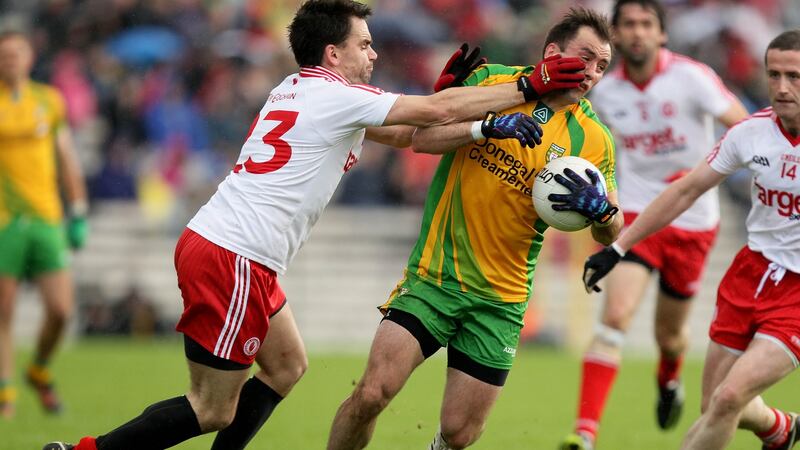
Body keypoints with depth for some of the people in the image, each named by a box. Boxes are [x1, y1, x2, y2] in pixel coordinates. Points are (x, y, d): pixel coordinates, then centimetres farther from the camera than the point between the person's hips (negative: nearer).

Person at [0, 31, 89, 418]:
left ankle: (40, 371, 22)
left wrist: (78, 214, 12)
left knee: (60, 309, -4)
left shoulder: (49, 100, 9)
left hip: (46, 219, 2)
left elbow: (67, 159, 15)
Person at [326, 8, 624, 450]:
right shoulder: (492, 81, 0)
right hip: (433, 276, -1)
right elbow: (423, 137, -7)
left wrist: (601, 210, -19)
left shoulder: (593, 139, 1)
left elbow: (610, 234, 4)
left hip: (500, 298, 1)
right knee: (372, 393, -16)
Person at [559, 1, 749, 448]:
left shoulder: (691, 77, -14)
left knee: (669, 334, 14)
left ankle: (669, 379, 54)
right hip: (637, 214, 1)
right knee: (615, 316, -20)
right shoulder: (606, 91, -1)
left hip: (692, 221, -1)